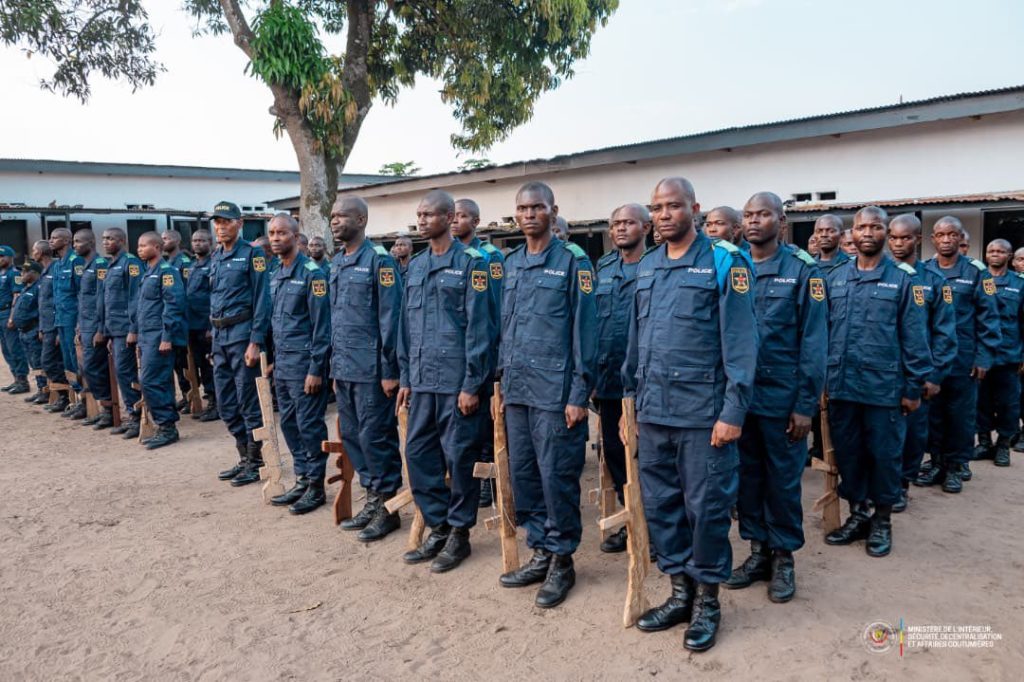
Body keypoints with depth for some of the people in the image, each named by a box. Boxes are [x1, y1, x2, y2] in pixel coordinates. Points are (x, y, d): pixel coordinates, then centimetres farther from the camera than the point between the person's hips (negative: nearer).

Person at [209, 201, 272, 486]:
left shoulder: (252, 254, -7)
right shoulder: (215, 258, 14)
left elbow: (261, 299, -12)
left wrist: (255, 342, -18)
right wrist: (214, 334, 14)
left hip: (242, 334, -8)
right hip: (219, 336, 8)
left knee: (249, 402, -2)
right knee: (226, 404, 12)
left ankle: (255, 463, 9)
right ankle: (244, 457, 24)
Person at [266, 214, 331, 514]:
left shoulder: (311, 273, -12)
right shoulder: (275, 275, 13)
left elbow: (321, 325, -15)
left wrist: (316, 369, -17)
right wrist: (274, 359, 15)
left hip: (304, 362, -8)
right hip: (282, 363, 8)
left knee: (310, 425, 0)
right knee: (289, 424, 13)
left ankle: (316, 486, 12)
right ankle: (302, 480, 24)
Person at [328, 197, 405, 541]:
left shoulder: (379, 259, -10)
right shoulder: (336, 263, 14)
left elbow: (390, 317, -14)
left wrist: (390, 370, -16)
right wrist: (335, 365, 17)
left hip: (370, 369, -8)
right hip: (343, 368, 8)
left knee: (375, 437, 0)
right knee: (351, 435, 13)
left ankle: (387, 506, 14)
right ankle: (373, 497, 27)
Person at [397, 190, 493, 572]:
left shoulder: (470, 263, -7)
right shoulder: (415, 265, 13)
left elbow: (478, 326, -12)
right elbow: (407, 324, 16)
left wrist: (472, 384, -15)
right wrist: (405, 377, 13)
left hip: (457, 382, -7)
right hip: (422, 380, 7)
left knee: (459, 457, 3)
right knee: (418, 453, 10)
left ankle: (459, 534, 19)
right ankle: (438, 529, 25)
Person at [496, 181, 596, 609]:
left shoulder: (573, 261, -5)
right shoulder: (510, 264, 13)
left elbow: (584, 331, -8)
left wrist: (579, 394, -12)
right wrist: (502, 383, 14)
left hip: (554, 392, -6)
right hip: (516, 390, 6)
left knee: (556, 477, 0)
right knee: (522, 475, 11)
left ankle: (562, 560, 16)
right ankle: (540, 552, 26)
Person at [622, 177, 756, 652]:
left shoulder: (724, 261, -6)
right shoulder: (645, 268, 12)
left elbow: (740, 341, -10)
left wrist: (733, 411, -15)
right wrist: (632, 401, 14)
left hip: (703, 412, -6)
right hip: (653, 412, 6)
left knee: (706, 507, 5)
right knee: (660, 505, 12)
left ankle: (708, 600, 23)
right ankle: (680, 591, 29)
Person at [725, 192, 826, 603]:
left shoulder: (802, 270, -5)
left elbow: (813, 341, -7)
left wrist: (805, 404, -11)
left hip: (781, 396, -3)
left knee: (783, 479, 9)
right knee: (747, 476, 13)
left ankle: (784, 556, 25)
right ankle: (758, 550, 29)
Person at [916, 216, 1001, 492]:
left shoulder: (977, 272, -2)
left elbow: (988, 317, -3)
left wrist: (984, 357, -8)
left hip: (964, 358, -2)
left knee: (961, 414, 6)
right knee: (932, 412, 9)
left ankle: (956, 466, 19)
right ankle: (936, 461, 22)